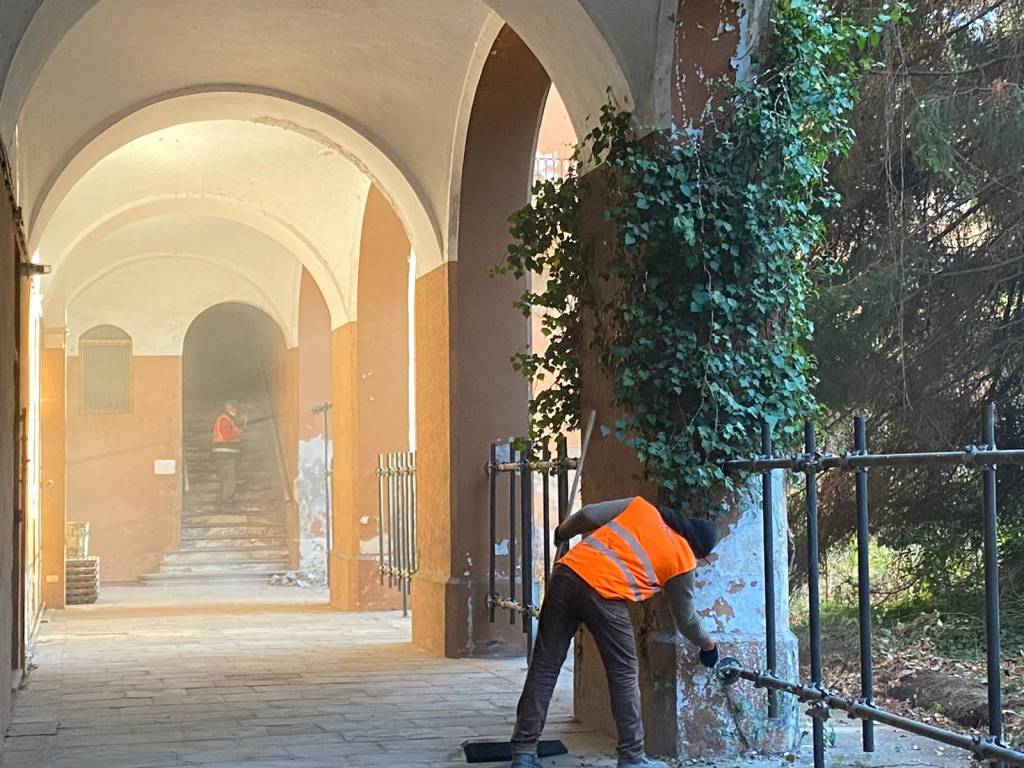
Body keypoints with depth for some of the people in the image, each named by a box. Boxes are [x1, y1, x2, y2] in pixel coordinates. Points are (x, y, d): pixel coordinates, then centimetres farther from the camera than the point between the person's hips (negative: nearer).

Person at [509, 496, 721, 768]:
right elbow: (685, 618, 22)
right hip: (604, 594, -5)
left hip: (568, 573, 5)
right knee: (624, 674, 12)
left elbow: (587, 515, 12)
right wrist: (707, 645, 40)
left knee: (544, 668, 8)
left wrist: (562, 533, 31)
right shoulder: (682, 560, 12)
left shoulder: (641, 507, 20)